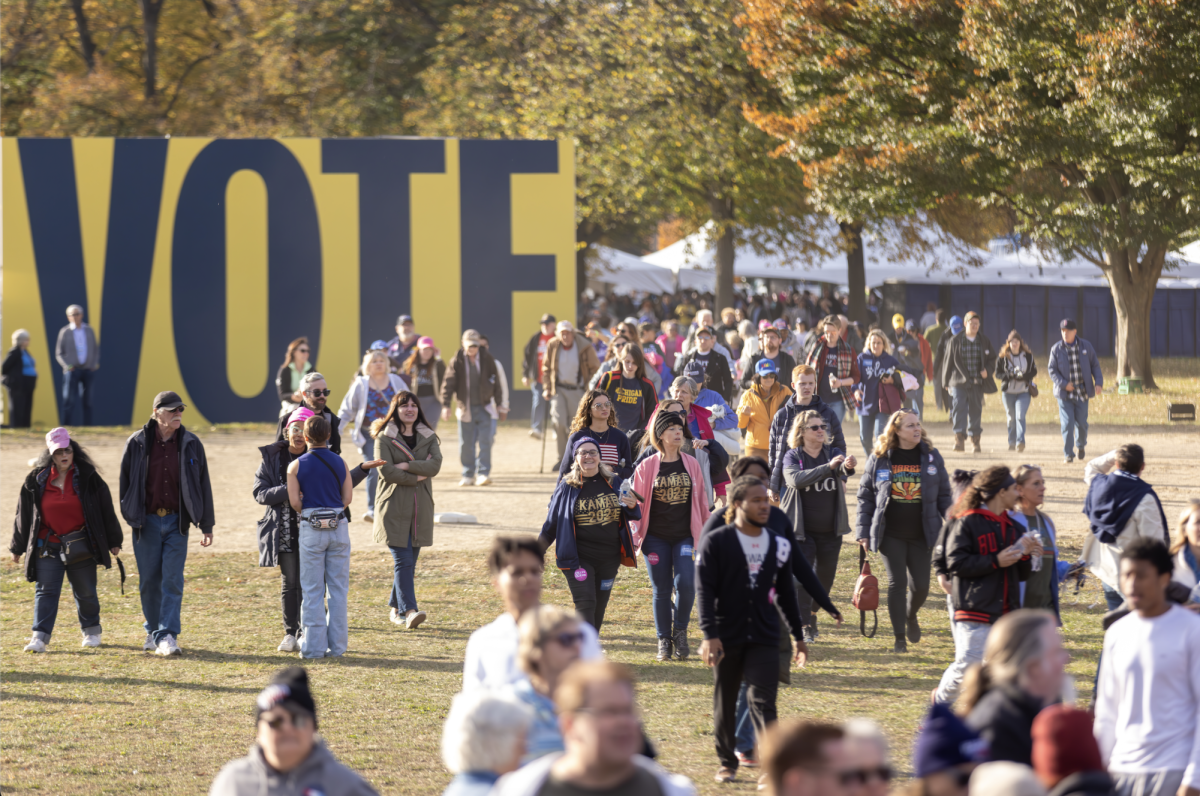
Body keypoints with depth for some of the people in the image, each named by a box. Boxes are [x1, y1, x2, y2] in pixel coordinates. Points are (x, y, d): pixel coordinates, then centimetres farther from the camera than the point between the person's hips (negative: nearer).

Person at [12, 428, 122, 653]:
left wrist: (114, 541, 8)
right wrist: (18, 547, 10)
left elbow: (106, 509, 6)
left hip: (81, 547, 0)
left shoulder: (88, 478, -1)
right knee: (46, 591, -6)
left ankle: (91, 630, 28)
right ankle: (40, 636, -10)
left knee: (85, 591, 9)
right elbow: (24, 515, 8)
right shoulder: (36, 480, 1)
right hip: (47, 546, 0)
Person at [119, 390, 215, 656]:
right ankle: (153, 631, 23)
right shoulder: (137, 443, -1)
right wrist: (129, 515, 1)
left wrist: (206, 525, 4)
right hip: (147, 521, 0)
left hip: (176, 521, 0)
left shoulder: (190, 444, 1)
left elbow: (203, 484, 5)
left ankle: (167, 634, -10)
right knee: (149, 580, 7)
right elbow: (125, 481, 6)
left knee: (172, 579, -8)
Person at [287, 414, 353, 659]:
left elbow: (294, 501, -5)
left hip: (311, 529, -2)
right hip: (338, 527, 2)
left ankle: (314, 646, 2)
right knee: (338, 588, 7)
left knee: (312, 590, 3)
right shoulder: (340, 463, 4)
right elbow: (348, 497, 3)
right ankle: (337, 645, 7)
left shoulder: (296, 466, -3)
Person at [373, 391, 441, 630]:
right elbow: (386, 471, -13)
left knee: (409, 561, 7)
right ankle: (409, 610, -19)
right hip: (394, 508, -4)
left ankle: (395, 608, 20)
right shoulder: (384, 438, -2)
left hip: (420, 508, 4)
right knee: (403, 560, -13)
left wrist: (407, 466, -15)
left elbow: (435, 465, -6)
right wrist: (418, 476, -9)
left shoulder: (428, 437, 10)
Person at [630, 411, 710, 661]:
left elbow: (701, 500, 12)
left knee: (685, 584, -15)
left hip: (685, 536, 1)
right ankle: (664, 640, 14)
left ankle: (680, 631, 8)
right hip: (656, 538, 0)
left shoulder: (691, 464, 6)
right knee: (661, 590, 2)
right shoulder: (647, 466, 1)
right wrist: (636, 535, -2)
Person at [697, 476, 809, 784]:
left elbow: (785, 593, 18)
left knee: (763, 700, -10)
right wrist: (709, 635, -18)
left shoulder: (777, 545, 8)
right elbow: (705, 590, -9)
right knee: (725, 703, 9)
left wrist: (798, 636, 20)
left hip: (764, 638, 2)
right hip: (727, 637, -2)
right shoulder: (716, 542, -4)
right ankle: (727, 762, 24)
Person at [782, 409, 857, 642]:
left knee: (826, 578, 11)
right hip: (802, 529, -3)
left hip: (830, 530, 3)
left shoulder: (833, 453, 3)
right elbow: (796, 479, -25)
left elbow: (842, 469, -20)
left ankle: (813, 616, 33)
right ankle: (805, 626, -6)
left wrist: (848, 467, -46)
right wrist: (828, 467, -36)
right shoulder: (792, 456, -4)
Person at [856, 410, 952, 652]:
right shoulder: (879, 459, -1)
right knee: (897, 583, -3)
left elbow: (944, 495, 8)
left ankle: (911, 615, 37)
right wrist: (863, 531, -2)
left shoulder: (931, 457, 3)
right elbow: (865, 495, 4)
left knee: (920, 586, 3)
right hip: (891, 534, -1)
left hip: (922, 533, 2)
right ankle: (900, 638, 9)